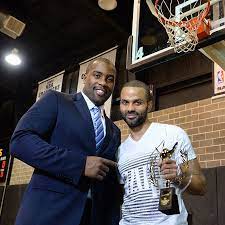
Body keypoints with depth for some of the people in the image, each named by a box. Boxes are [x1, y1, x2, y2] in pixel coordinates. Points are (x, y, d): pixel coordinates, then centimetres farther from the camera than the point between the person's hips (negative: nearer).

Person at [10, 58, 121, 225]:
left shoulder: (114, 131, 15)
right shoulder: (56, 100, 0)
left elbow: (111, 183, 15)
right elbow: (20, 141, -14)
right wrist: (81, 164, -18)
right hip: (48, 210, -5)